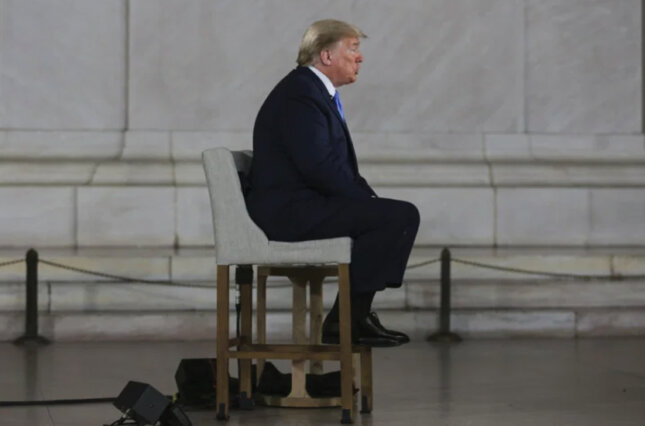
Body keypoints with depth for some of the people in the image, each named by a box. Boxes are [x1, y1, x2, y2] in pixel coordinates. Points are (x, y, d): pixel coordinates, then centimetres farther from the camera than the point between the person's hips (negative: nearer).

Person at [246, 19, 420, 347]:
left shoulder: (318, 92, 17)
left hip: (301, 203, 11)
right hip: (290, 209, -11)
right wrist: (368, 199, -14)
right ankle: (345, 321, -12)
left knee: (397, 216, 19)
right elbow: (320, 166, -24)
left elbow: (337, 165, 19)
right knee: (401, 216, -18)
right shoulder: (300, 94, -15)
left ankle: (354, 315, 14)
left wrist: (369, 197, 4)